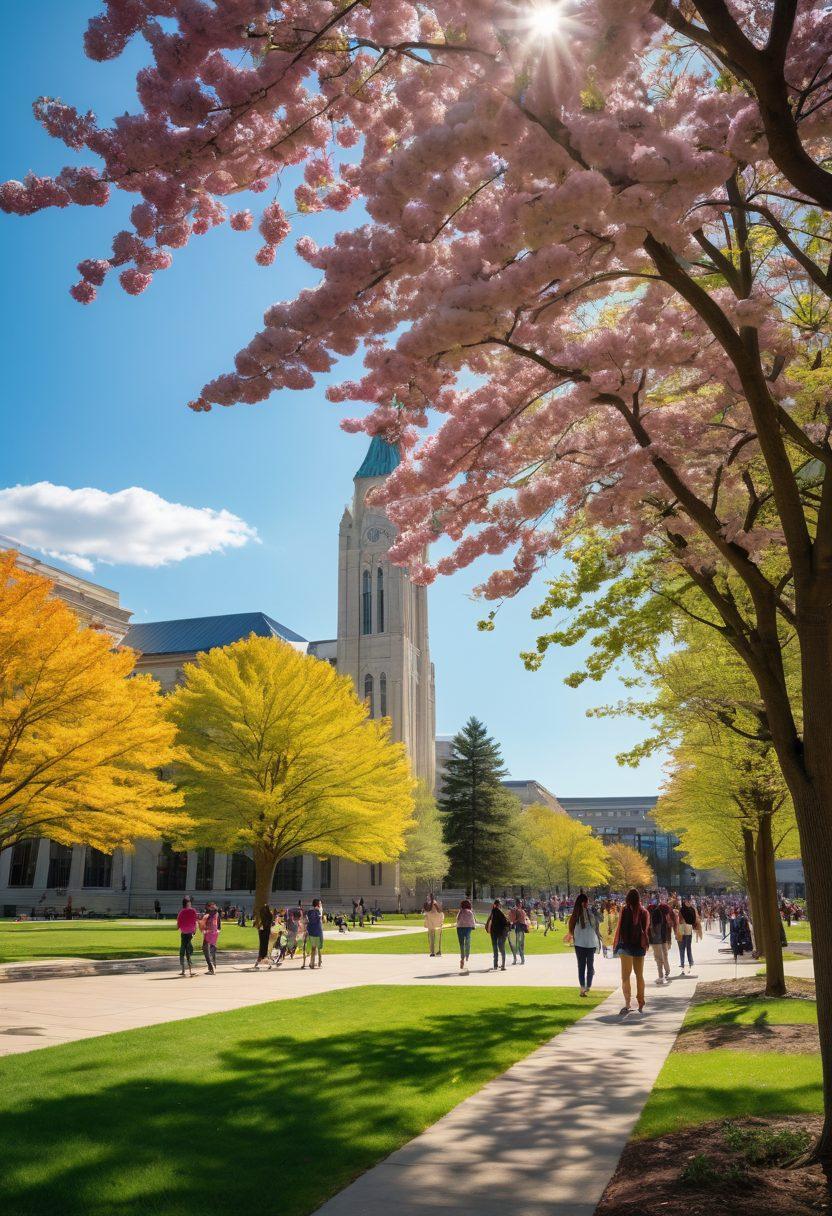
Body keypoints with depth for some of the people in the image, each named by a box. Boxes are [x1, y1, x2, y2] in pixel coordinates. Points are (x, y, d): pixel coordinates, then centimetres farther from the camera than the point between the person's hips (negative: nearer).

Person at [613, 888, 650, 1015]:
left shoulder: (624, 910, -8)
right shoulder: (644, 911, 2)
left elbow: (619, 927, -7)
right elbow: (646, 929, 9)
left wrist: (615, 945, 1)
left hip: (626, 946, -4)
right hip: (640, 946, 4)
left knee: (625, 976, -6)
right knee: (639, 975, 18)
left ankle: (627, 1003, -20)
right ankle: (640, 1004, 26)